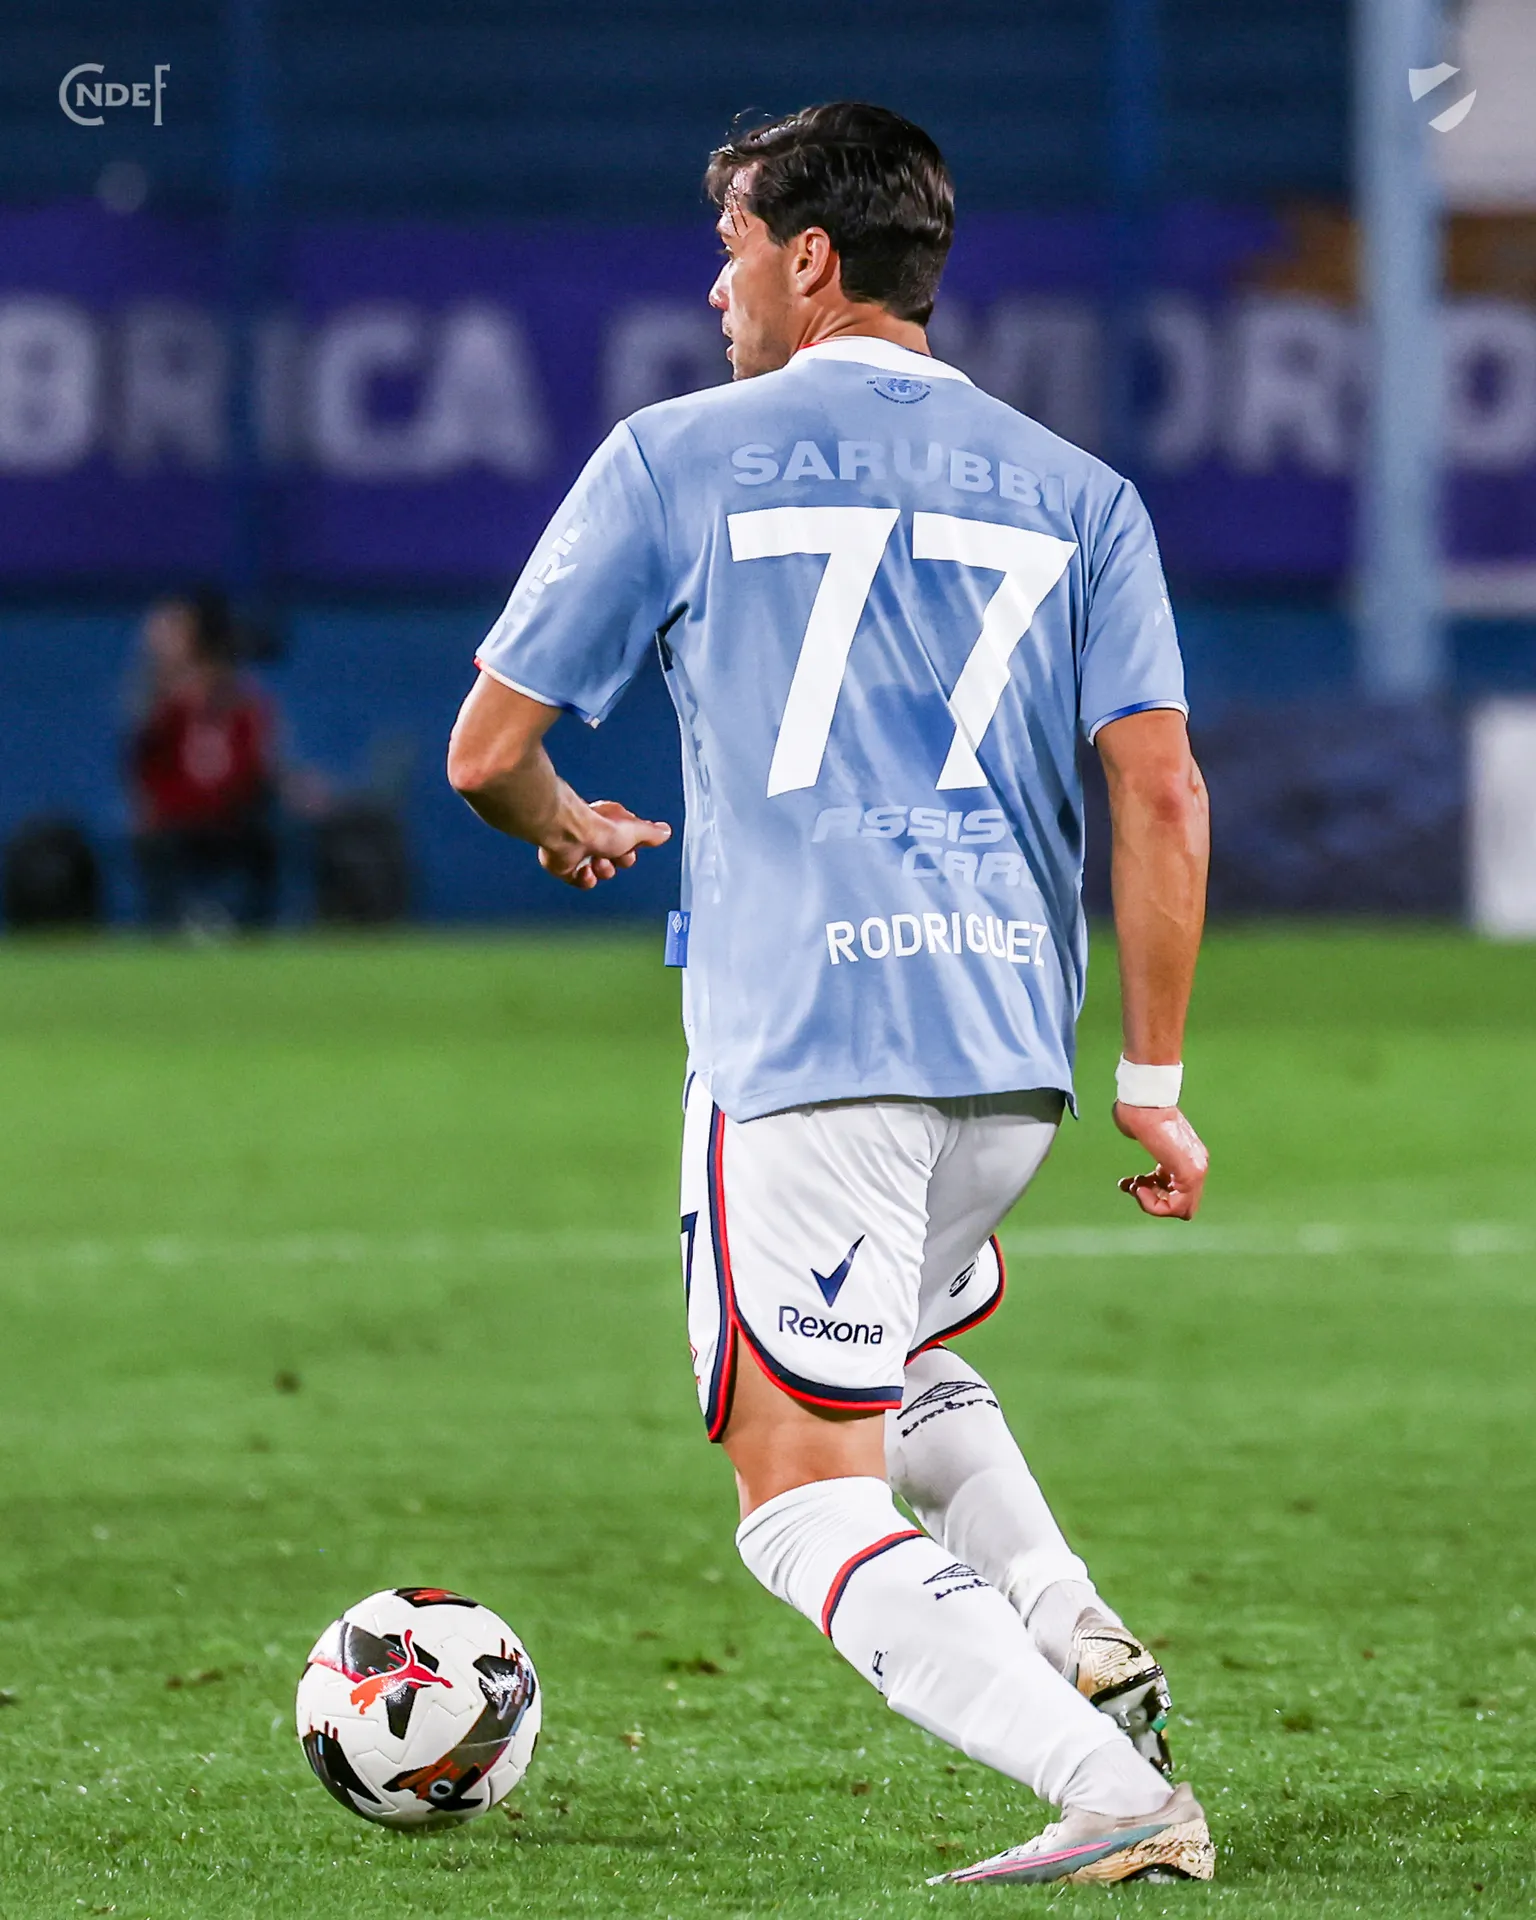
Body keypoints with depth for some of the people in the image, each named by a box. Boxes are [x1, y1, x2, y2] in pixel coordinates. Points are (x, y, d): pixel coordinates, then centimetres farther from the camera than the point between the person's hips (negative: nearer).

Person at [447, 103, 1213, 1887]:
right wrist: (1154, 1083, 6)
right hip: (1013, 1032, 5)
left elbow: (485, 751, 5)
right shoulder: (1078, 497, 11)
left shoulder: (676, 460, 3)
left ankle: (1117, 1797, -20)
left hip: (797, 1036, -5)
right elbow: (1161, 793, 2)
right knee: (898, 1351, 32)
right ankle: (1081, 1647, 10)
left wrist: (572, 828, 28)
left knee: (807, 1501, -3)